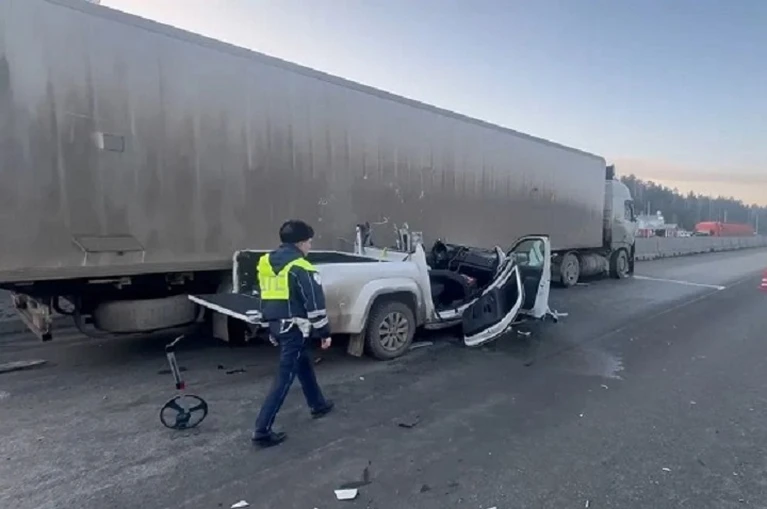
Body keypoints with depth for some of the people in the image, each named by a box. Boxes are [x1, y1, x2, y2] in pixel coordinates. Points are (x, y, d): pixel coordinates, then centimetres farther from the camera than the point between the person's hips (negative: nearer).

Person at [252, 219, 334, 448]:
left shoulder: (266, 263, 10)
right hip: (294, 329, -9)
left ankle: (318, 405, 40)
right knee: (284, 378, -3)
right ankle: (262, 430, 1)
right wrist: (324, 332, -9)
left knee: (304, 365, 24)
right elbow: (315, 304, -17)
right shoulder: (301, 268, -16)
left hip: (276, 326, 9)